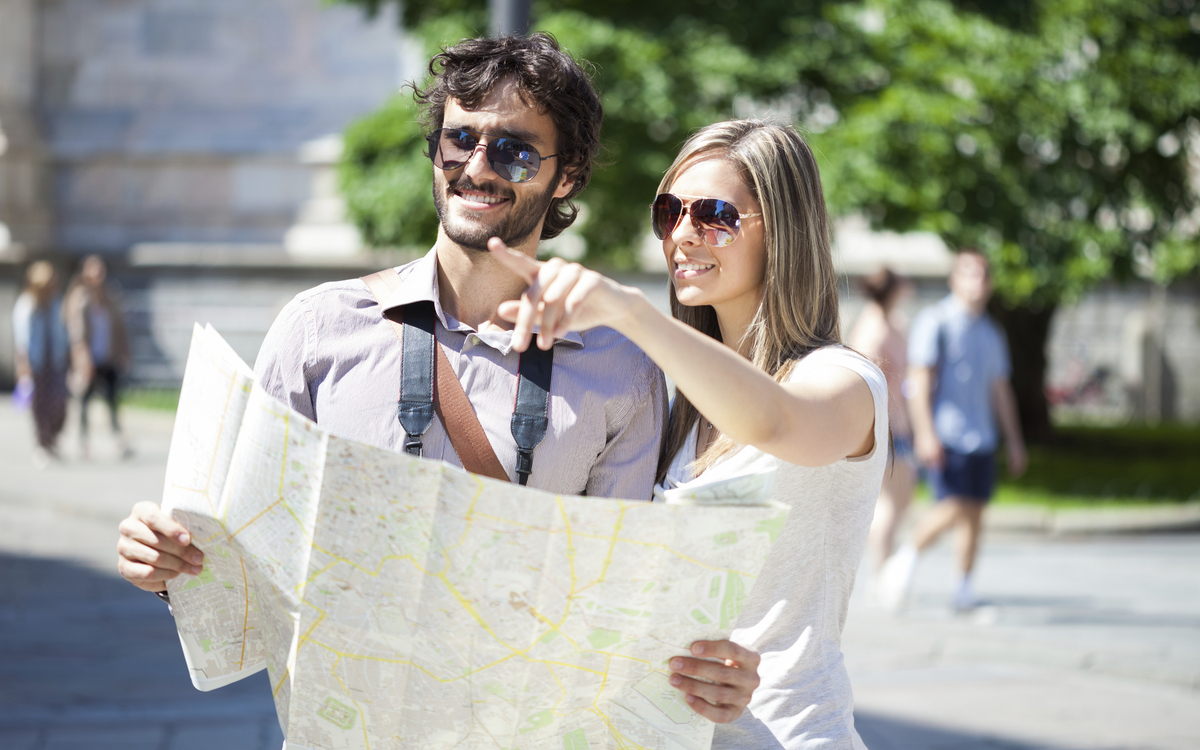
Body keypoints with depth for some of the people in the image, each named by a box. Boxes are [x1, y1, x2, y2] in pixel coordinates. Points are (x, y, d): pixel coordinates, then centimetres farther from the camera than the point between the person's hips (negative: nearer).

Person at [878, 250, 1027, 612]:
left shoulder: (992, 333, 18)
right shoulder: (934, 322, -3)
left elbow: (1000, 389, 23)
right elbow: (919, 380, -9)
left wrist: (1014, 442, 19)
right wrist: (926, 433, -18)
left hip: (982, 439, 6)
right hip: (945, 434, -6)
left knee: (975, 513, 3)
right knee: (953, 508, -16)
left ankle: (964, 586, 11)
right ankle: (907, 556, 4)